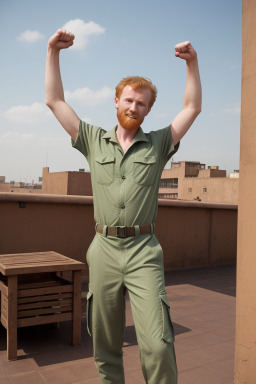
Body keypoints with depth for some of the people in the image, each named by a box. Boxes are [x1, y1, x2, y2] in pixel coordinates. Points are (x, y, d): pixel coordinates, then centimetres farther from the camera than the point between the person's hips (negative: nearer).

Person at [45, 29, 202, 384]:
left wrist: (192, 62, -1)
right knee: (105, 342, 11)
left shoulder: (158, 144, 10)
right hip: (104, 249, 2)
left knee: (158, 345, -9)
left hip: (143, 251, -1)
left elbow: (193, 108, 6)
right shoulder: (94, 141, 11)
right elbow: (54, 100, 10)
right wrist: (53, 51, 5)